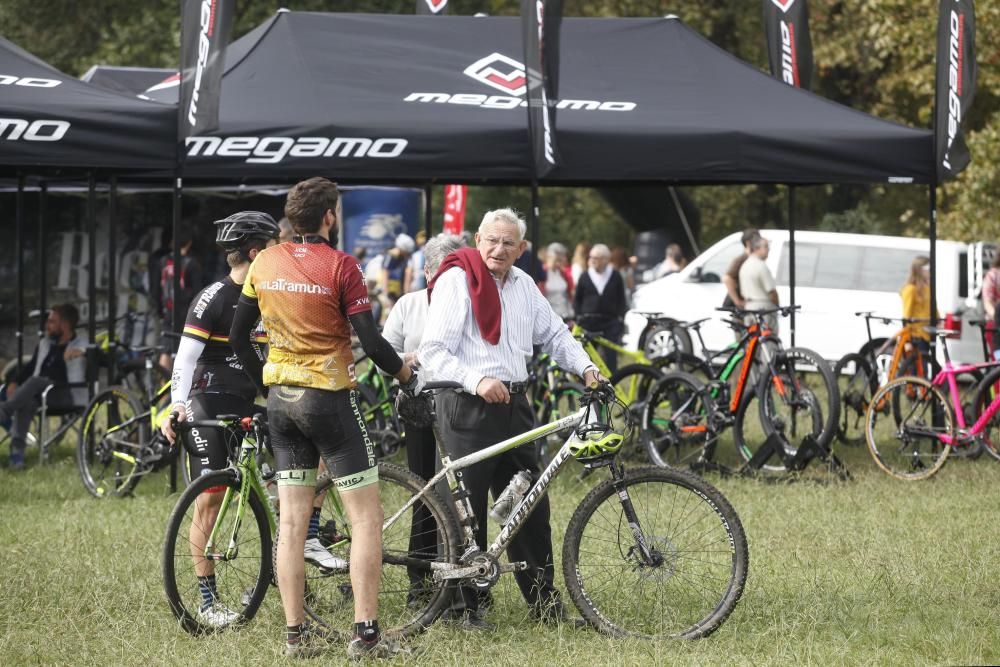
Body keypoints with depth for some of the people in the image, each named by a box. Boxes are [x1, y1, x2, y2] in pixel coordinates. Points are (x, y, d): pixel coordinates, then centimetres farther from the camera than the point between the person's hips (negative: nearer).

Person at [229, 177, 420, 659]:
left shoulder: (265, 263, 4)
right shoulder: (340, 266, -12)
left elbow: (238, 337, 10)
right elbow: (370, 341, -14)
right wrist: (407, 376, 3)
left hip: (281, 399, 6)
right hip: (329, 397, -6)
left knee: (292, 521, 9)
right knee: (366, 517, -1)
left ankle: (295, 634, 9)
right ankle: (365, 634, -7)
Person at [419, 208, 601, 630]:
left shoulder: (523, 285, 13)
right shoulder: (456, 281, -9)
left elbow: (554, 333, 25)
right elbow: (433, 353, -14)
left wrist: (584, 367, 9)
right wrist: (477, 380, -26)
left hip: (513, 405, 7)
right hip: (467, 407, -7)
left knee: (531, 504, 9)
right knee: (467, 509, -4)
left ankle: (543, 600, 18)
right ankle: (463, 606, 4)